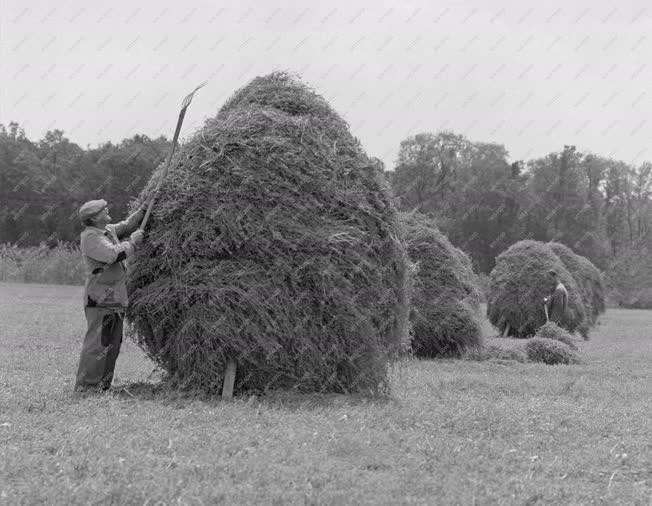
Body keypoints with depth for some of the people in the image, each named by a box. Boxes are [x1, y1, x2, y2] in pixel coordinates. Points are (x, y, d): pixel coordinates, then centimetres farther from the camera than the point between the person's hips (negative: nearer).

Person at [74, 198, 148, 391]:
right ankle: (85, 387, -8)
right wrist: (133, 241, -10)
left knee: (112, 346, 12)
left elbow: (126, 226, 28)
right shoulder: (90, 237, -13)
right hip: (100, 299, -9)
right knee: (97, 344, -11)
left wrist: (145, 208, 18)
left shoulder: (108, 230, 14)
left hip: (115, 299, 9)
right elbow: (115, 254, -23)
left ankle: (103, 386, 18)